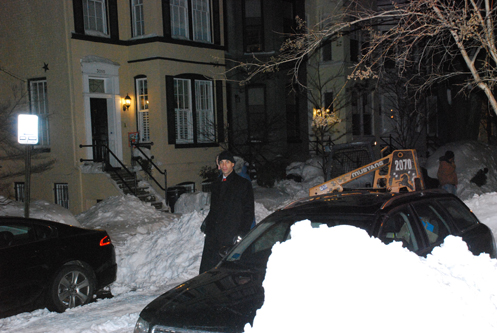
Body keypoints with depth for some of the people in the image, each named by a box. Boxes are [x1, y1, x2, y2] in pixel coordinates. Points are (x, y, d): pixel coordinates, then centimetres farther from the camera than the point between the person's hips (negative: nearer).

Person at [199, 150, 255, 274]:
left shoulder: (244, 184, 2)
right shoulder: (215, 185, 19)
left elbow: (248, 211, -2)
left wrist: (242, 233, -11)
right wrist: (207, 222, 10)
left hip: (232, 236, -5)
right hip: (213, 236, 5)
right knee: (206, 269, 3)